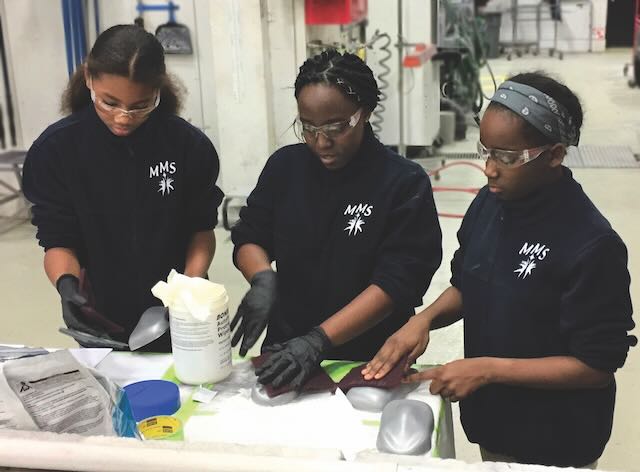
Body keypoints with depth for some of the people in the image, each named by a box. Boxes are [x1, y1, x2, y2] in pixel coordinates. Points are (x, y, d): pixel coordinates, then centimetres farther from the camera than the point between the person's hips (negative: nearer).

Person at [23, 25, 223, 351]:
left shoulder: (190, 146, -13)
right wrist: (67, 285, -29)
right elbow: (58, 240, -10)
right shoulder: (55, 149, -13)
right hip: (101, 323, 0)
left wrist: (191, 284, -18)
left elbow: (201, 228, -3)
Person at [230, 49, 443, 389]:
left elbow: (397, 282, -17)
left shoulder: (405, 183, -12)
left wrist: (319, 340, -25)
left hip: (369, 360, -2)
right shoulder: (285, 166, 1)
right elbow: (248, 237, 6)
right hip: (286, 348, 3)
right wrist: (262, 278, -16)